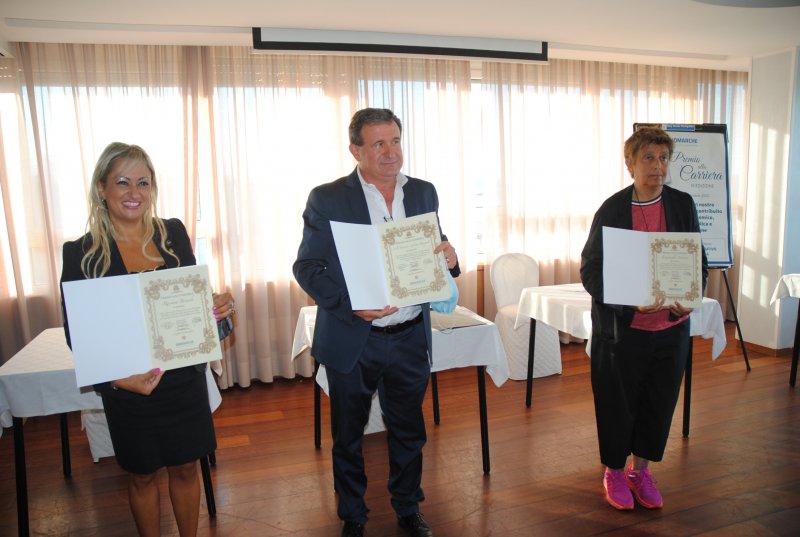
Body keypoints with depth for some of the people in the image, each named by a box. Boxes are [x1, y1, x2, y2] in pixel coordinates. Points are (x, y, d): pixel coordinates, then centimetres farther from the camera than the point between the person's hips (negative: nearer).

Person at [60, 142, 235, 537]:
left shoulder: (174, 233, -2)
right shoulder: (82, 253, -10)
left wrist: (217, 307, -15)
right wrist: (117, 378, -24)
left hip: (185, 378, 2)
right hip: (130, 388, -2)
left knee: (185, 468, 17)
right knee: (142, 475, 17)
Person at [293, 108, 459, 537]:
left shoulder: (424, 193, 4)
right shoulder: (327, 199, -8)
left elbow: (434, 255, 11)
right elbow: (307, 267, -9)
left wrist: (448, 259, -13)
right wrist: (351, 304, -24)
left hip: (410, 338, 3)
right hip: (352, 340, -2)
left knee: (408, 432, 18)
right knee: (348, 436, 16)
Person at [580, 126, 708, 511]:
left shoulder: (683, 204, 2)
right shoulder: (611, 210, -7)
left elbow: (699, 261, 9)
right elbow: (590, 270, -8)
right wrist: (631, 301, -23)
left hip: (671, 326, 3)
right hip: (621, 328, -3)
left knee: (660, 401, 14)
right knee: (617, 403, 9)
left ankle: (641, 468, 36)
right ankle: (614, 471, 32)